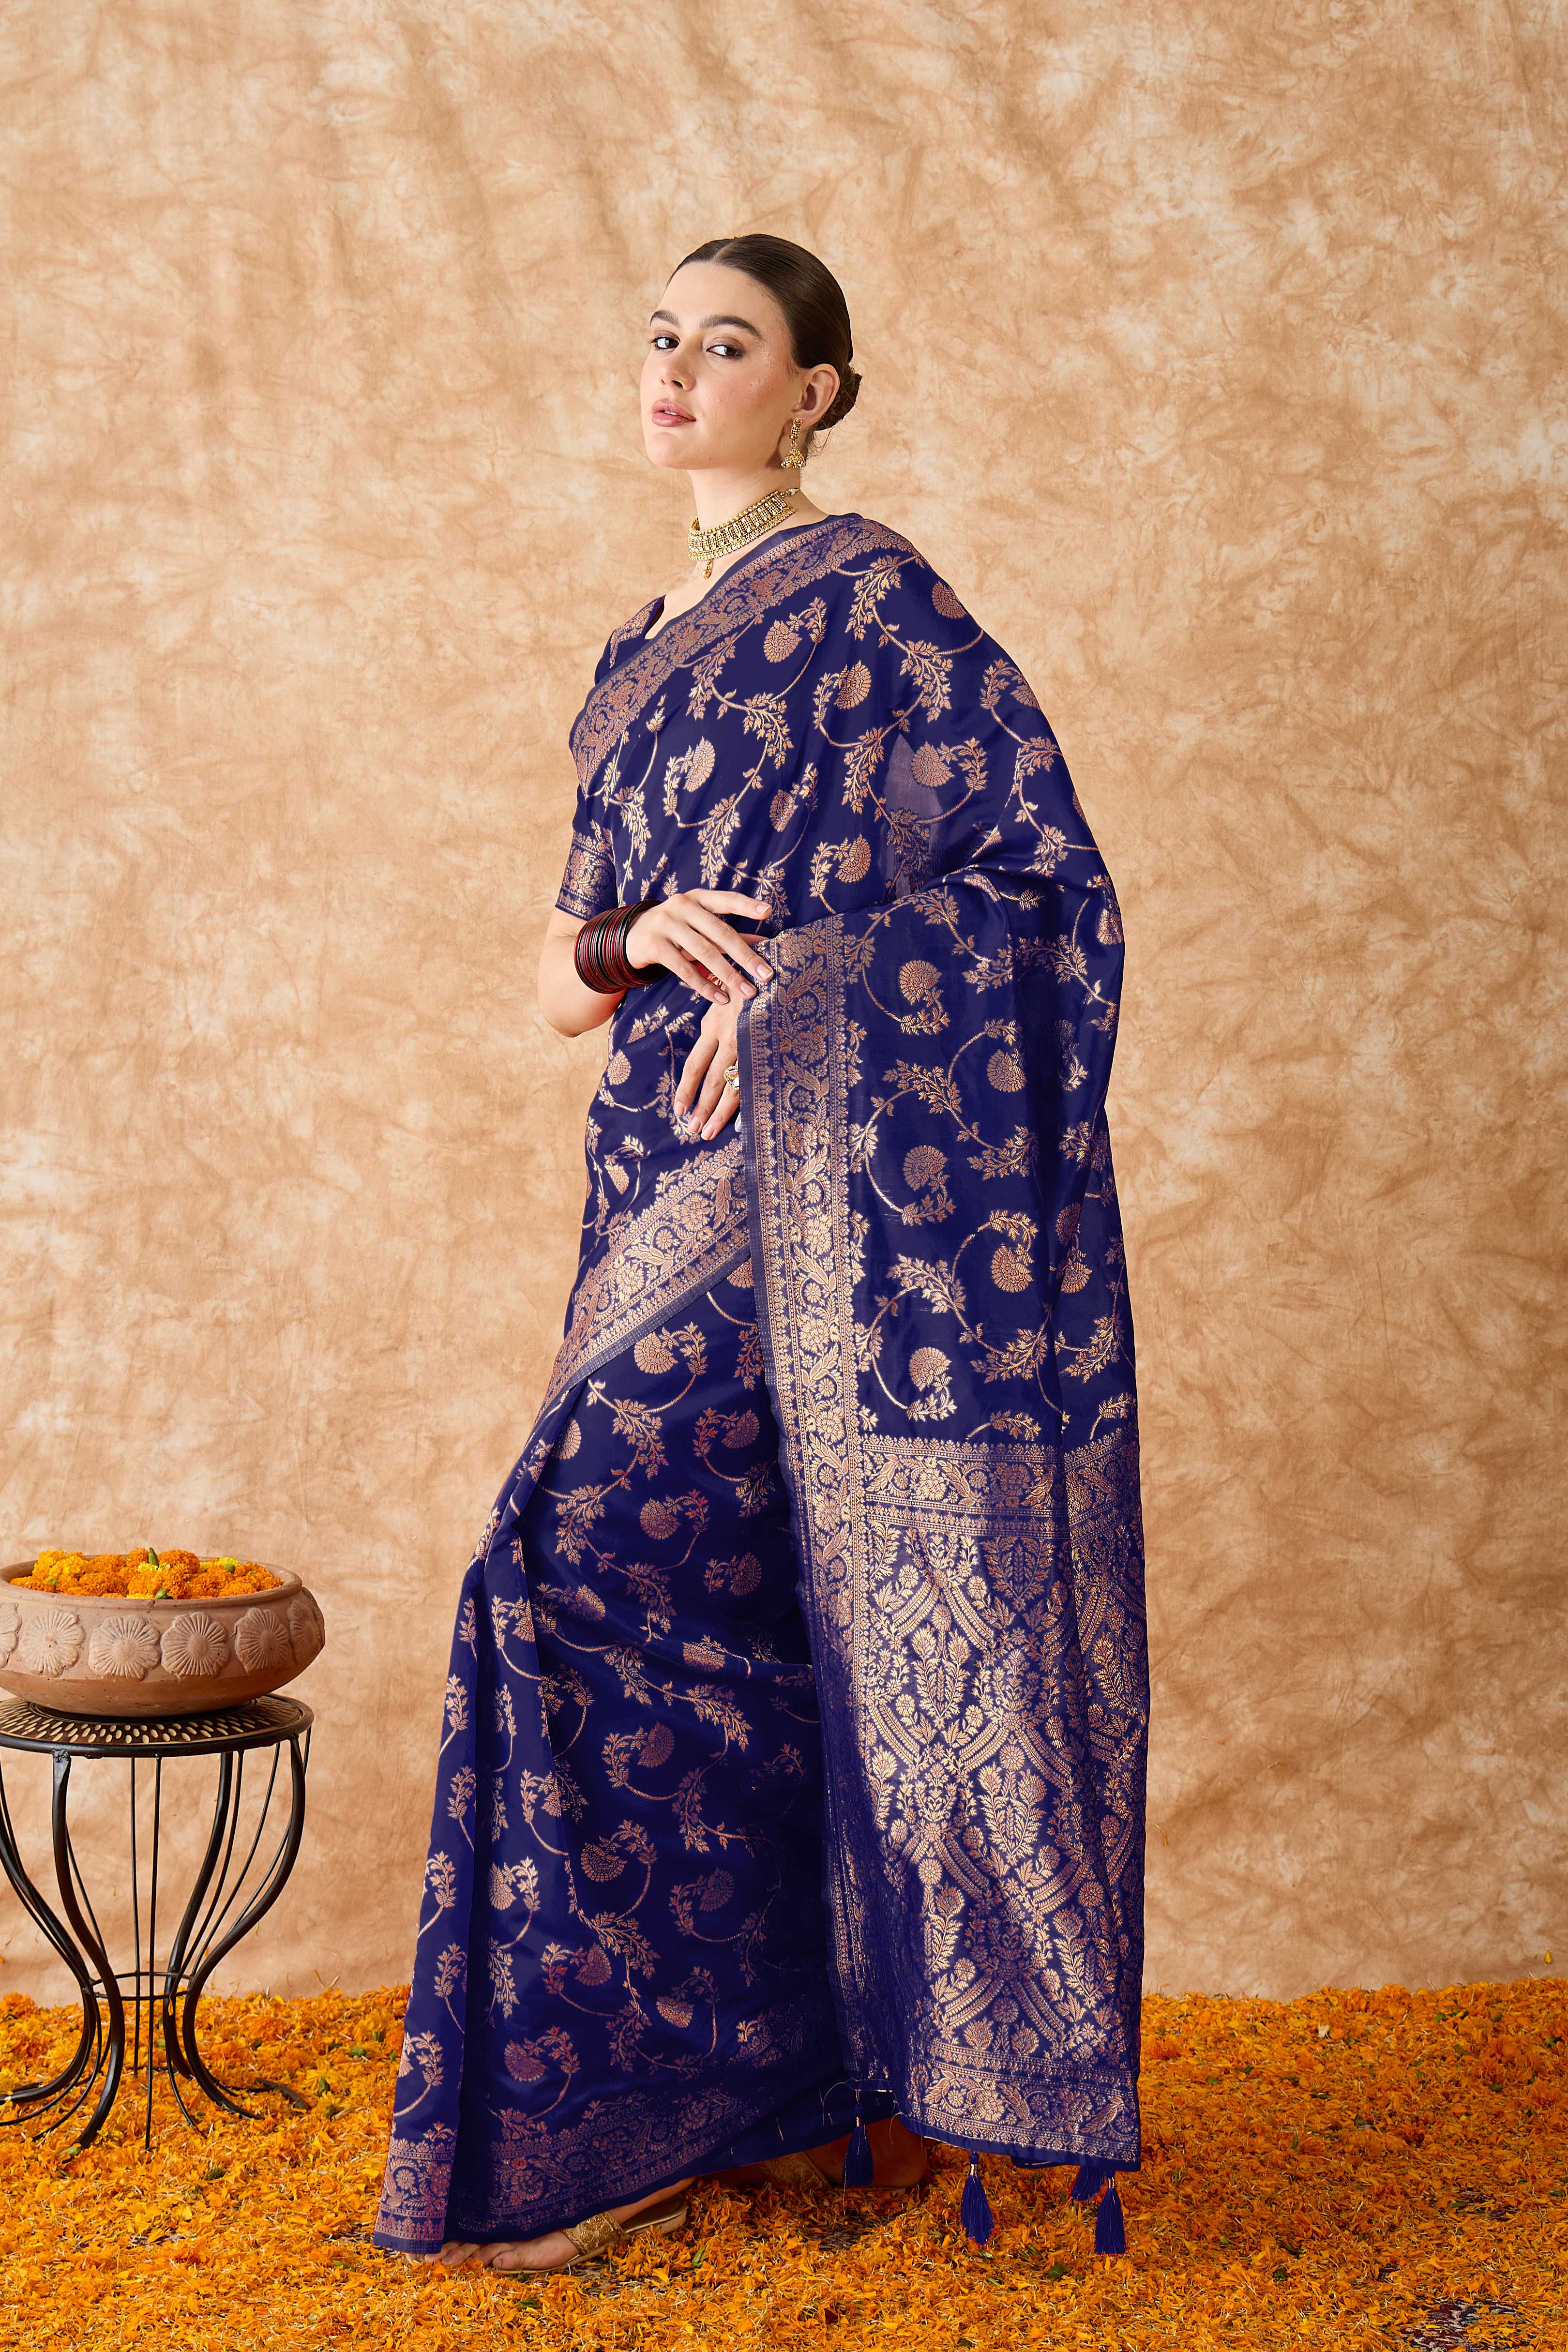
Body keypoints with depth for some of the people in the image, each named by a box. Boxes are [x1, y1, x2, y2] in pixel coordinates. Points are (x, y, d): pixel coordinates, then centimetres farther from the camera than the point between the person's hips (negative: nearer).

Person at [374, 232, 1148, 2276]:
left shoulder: (869, 595, -2)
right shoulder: (640, 664, 20)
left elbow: (1046, 875, -8)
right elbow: (558, 981, 16)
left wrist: (795, 982, -13)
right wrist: (638, 940, -6)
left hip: (840, 1177, -7)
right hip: (687, 1184, 7)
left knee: (595, 1559, -13)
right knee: (735, 1614, 6)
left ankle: (634, 2102, -2)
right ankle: (804, 2076, 17)